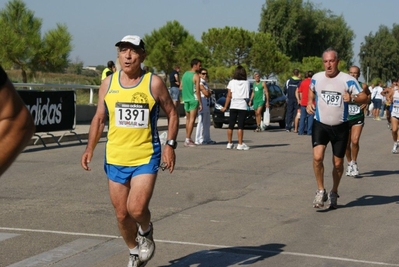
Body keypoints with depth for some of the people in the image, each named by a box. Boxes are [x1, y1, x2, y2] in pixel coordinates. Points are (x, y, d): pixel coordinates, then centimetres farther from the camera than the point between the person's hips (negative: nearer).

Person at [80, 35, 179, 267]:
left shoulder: (154, 83, -6)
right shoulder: (108, 84, 2)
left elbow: (172, 113, 3)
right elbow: (99, 118, 12)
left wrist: (170, 144, -8)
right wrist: (90, 148, 2)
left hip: (146, 158, -3)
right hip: (115, 158, 3)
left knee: (137, 209, -18)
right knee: (122, 214, 9)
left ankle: (146, 233, 17)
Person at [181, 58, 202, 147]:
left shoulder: (185, 74, 10)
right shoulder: (196, 76, -12)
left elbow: (181, 87, 15)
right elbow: (197, 91, -15)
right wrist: (200, 103, -11)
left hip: (186, 99, 7)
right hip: (194, 99, -7)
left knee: (188, 119, 15)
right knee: (192, 119, -4)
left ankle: (188, 139, 20)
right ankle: (188, 140, -7)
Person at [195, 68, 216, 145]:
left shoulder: (205, 83, 19)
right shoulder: (200, 83, -11)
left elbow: (208, 94, 17)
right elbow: (206, 93, -17)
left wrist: (208, 92, -4)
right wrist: (209, 91, 3)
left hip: (207, 105, 10)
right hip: (202, 105, -10)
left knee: (207, 123, 12)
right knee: (201, 122, -10)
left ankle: (207, 139, 18)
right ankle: (199, 140, -9)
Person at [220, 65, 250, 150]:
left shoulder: (232, 82, 1)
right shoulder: (247, 83, 2)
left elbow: (229, 96, -1)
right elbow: (247, 95, 8)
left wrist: (225, 107, 3)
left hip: (233, 106, 1)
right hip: (243, 105, -1)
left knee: (231, 126, 8)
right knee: (240, 126, -2)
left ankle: (229, 143, 11)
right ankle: (240, 144, -4)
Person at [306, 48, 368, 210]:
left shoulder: (348, 80, -8)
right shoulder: (316, 78, 2)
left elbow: (364, 98, -10)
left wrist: (352, 98, -29)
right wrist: (309, 103, 6)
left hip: (340, 127, -1)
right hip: (320, 125, 1)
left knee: (338, 163, 7)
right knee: (317, 157, -19)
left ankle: (334, 193, 29)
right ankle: (321, 191, -3)